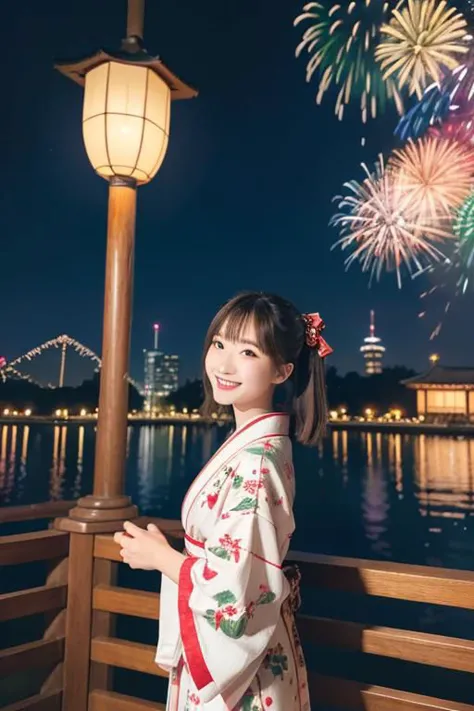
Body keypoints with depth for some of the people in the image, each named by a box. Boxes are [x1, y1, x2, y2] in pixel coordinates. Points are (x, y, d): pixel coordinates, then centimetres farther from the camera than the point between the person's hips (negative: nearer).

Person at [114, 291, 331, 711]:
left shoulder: (254, 460, -28)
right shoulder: (261, 442, 0)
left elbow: (236, 592, -28)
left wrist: (160, 556, -15)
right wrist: (168, 550, 6)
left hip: (237, 677, -8)